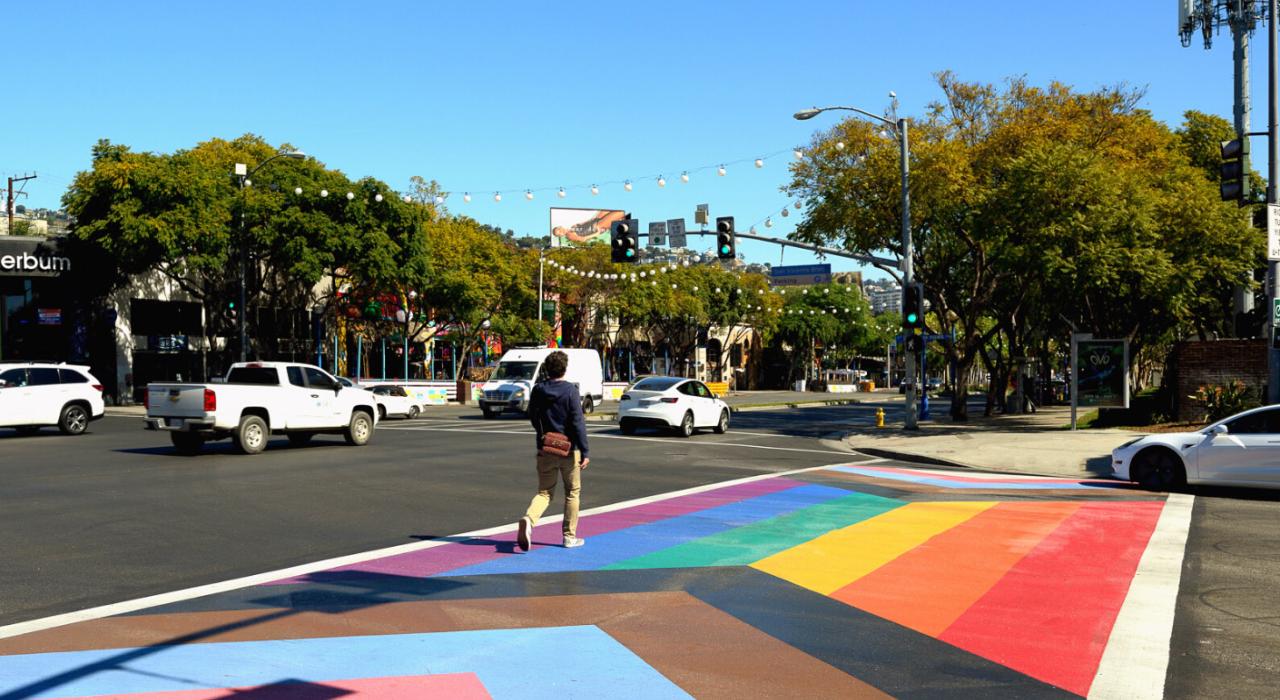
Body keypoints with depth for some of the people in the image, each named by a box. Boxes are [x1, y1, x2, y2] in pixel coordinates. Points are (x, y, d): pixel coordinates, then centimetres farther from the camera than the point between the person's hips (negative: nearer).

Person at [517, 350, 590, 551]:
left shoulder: (537, 390, 2)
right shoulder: (570, 391, -12)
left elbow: (533, 418, 14)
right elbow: (578, 423, -16)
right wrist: (584, 452, -14)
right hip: (569, 450, -3)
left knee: (544, 492, 9)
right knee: (572, 493, 12)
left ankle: (528, 520, -20)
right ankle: (569, 536, 16)